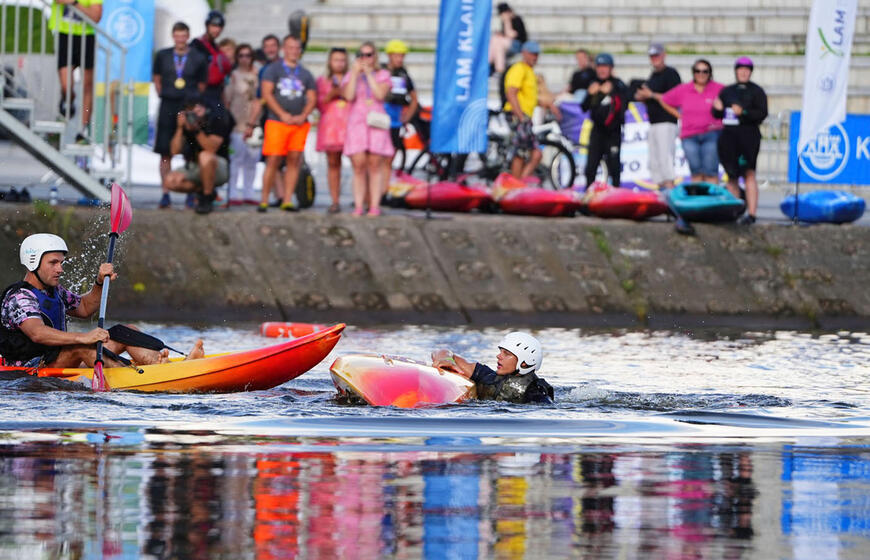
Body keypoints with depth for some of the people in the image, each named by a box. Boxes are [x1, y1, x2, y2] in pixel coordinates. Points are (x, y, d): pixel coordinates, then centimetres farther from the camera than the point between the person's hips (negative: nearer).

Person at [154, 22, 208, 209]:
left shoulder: (198, 59, 3)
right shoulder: (162, 56, 8)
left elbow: (201, 86, 10)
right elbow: (157, 79, 19)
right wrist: (165, 97, 12)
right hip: (167, 107, 1)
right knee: (165, 153, 0)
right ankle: (165, 194, 4)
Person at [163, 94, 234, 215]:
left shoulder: (216, 118, -17)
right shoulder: (185, 121, -3)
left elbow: (211, 149, -28)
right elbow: (174, 151, -8)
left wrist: (197, 130, -39)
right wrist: (180, 128, -20)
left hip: (219, 166, -5)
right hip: (194, 167, 5)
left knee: (205, 156, -38)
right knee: (171, 180, -18)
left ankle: (207, 198, -20)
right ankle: (201, 190, 6)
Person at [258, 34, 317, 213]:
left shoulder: (305, 74, 15)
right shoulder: (273, 69, 5)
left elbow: (312, 99, 12)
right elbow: (267, 94, -4)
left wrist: (303, 116, -7)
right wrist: (283, 115, -12)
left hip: (299, 124, 3)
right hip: (277, 122, -3)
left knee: (294, 161, -1)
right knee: (273, 161, -8)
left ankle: (287, 200, 1)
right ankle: (264, 200, -3)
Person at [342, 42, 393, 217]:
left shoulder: (382, 75, 11)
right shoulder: (351, 75, 13)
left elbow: (380, 94, -7)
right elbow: (349, 96, -4)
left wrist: (368, 73, -5)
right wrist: (356, 73, -4)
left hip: (376, 122, -1)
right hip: (356, 122, 1)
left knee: (375, 165, -4)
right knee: (358, 166, -7)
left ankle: (375, 206, -3)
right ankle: (358, 205, -5)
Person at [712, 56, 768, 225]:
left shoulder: (756, 91, 2)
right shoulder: (727, 91, 17)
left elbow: (762, 114, -7)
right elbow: (717, 114, 19)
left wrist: (743, 112, -20)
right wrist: (718, 108, -3)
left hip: (748, 135, -5)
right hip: (728, 136, 5)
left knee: (748, 173, -11)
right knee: (732, 175, 6)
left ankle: (751, 213, -14)